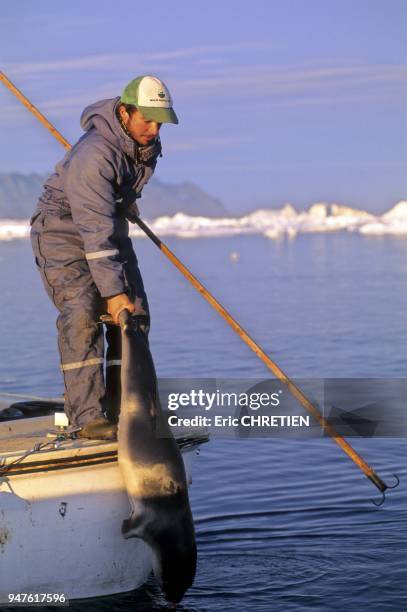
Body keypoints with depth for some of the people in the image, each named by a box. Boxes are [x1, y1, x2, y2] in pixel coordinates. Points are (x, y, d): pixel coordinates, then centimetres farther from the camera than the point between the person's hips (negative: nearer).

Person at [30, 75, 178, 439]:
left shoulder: (145, 140, -6)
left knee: (135, 314, 0)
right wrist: (112, 291, -36)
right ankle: (88, 416, -22)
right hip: (63, 232, -8)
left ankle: (122, 410, 4)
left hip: (110, 226, 8)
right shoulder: (95, 155, -32)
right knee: (83, 316, -22)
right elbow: (96, 232, -34)